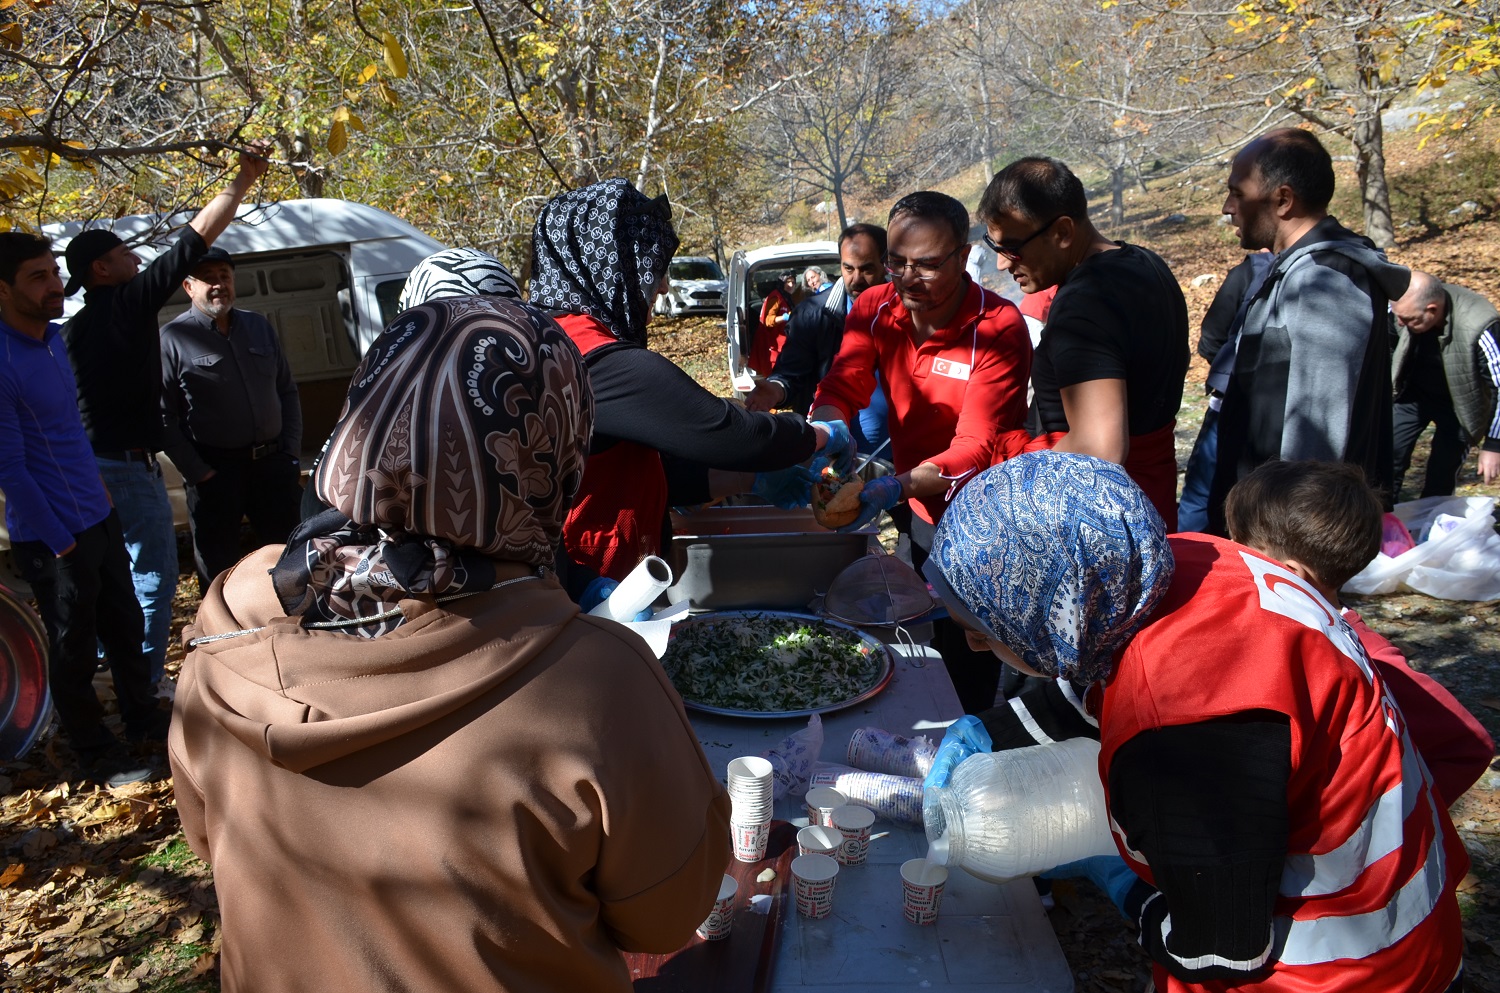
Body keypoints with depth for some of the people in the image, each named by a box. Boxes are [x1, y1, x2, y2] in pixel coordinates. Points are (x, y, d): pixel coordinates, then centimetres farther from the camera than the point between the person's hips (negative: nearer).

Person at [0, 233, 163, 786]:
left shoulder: (52, 336, 6)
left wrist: (97, 485, 16)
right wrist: (59, 542, -15)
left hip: (98, 517, 8)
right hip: (53, 538, -8)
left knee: (125, 625, 19)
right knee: (74, 650, 8)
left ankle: (143, 719, 38)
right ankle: (97, 755, 25)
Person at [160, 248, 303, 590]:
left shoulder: (259, 326, 10)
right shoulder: (173, 338, -6)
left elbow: (287, 392, 15)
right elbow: (163, 416, -9)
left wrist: (292, 452, 6)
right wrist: (198, 473, -13)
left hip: (272, 463, 5)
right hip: (216, 472, -4)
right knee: (219, 569, 7)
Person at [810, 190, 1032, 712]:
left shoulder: (998, 328, -25)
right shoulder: (875, 308, -9)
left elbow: (977, 448, -31)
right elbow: (840, 387, -17)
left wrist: (897, 488, -47)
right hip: (919, 509, 5)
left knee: (967, 657, 4)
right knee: (930, 635, 23)